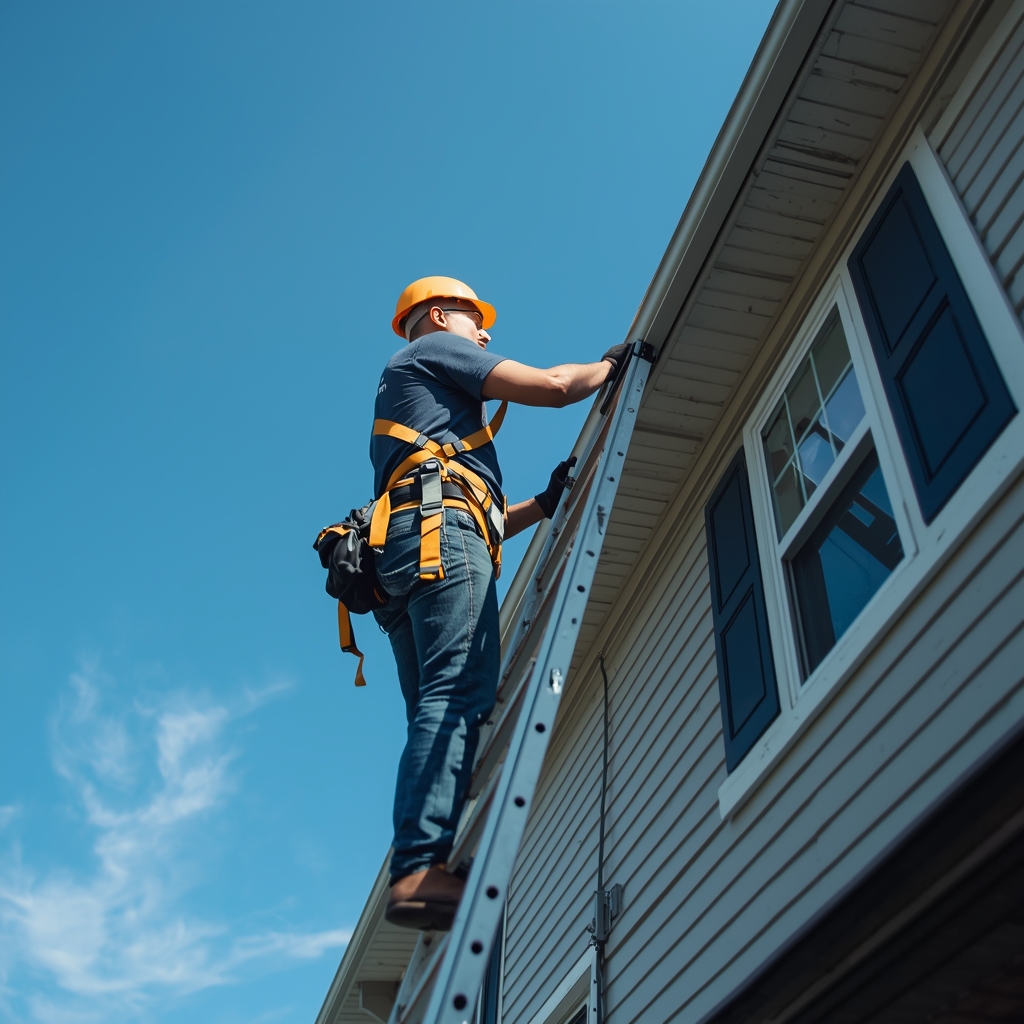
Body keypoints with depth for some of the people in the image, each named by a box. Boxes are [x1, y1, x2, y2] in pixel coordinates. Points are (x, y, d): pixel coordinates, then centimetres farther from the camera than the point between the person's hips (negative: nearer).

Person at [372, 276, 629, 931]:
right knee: (460, 694, -23)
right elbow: (550, 386, 5)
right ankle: (422, 867, -34)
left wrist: (541, 505, 30)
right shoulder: (435, 347, 17)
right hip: (439, 535, -9)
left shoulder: (402, 387, 40)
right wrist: (608, 366, 23)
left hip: (400, 556, 9)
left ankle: (417, 877, -15)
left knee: (437, 715, -3)